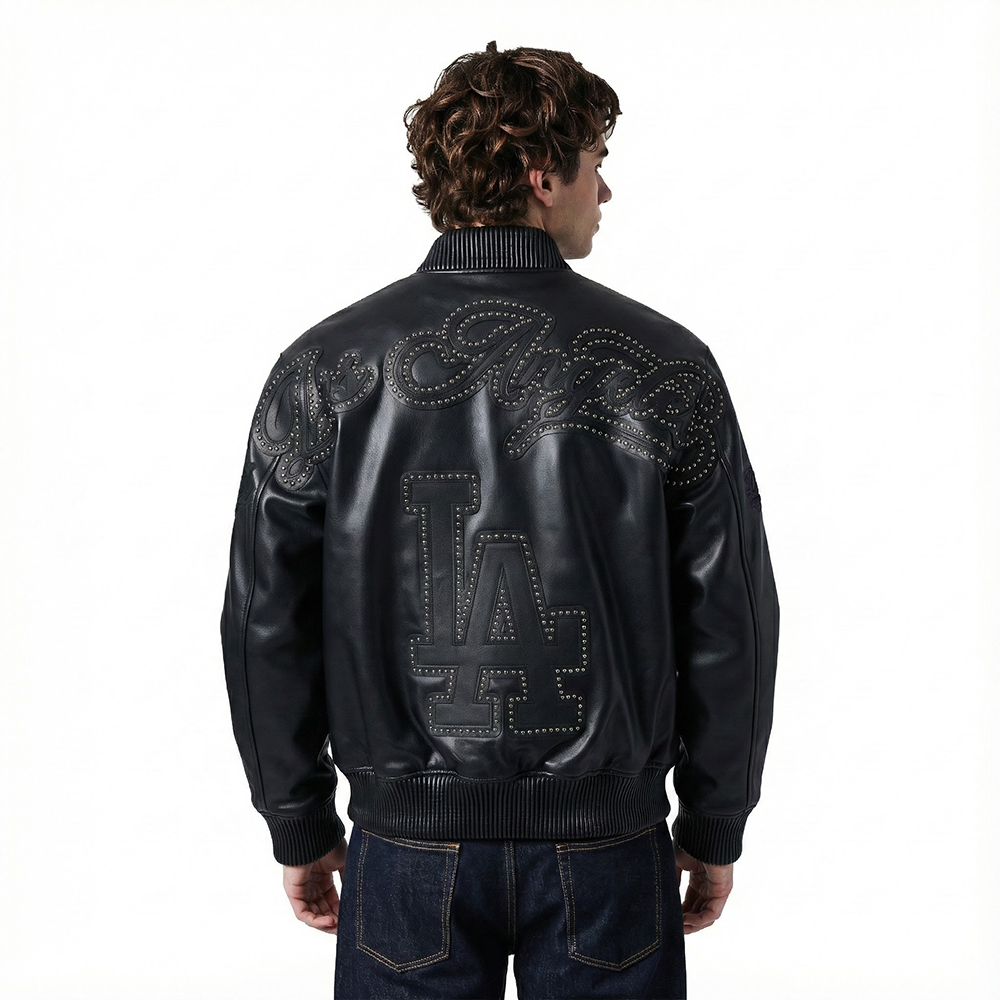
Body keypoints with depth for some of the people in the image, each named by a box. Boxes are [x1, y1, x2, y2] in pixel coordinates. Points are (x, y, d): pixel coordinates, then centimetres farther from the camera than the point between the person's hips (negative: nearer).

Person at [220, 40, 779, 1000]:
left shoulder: (323, 367, -6)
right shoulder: (667, 365, -7)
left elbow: (267, 623, -2)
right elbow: (730, 623, -4)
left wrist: (300, 828, 10)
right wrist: (715, 829, 9)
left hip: (407, 846, 1)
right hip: (608, 845, 0)